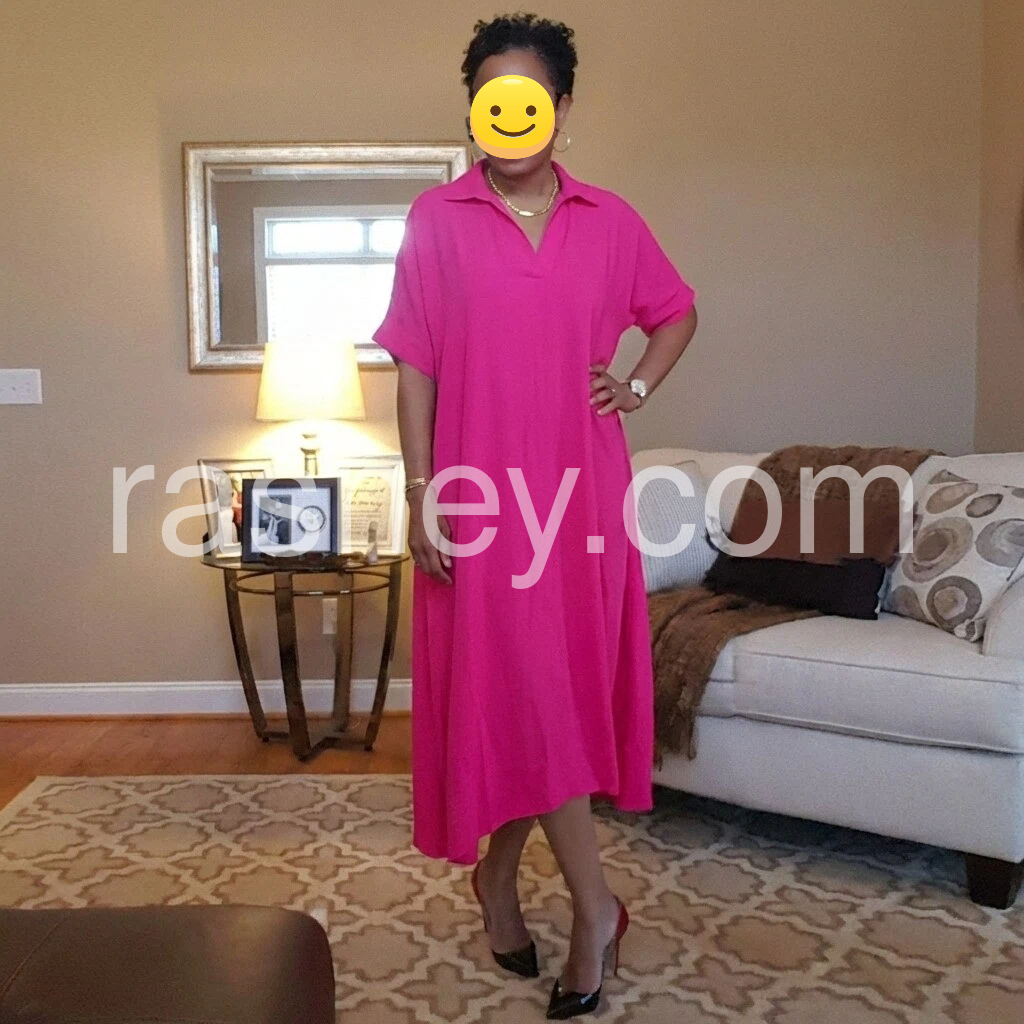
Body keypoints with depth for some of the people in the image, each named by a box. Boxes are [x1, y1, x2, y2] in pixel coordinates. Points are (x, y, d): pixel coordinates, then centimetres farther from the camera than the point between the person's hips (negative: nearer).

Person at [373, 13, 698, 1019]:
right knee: (517, 690, -3)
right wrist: (421, 496, -7)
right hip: (483, 492, -3)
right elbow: (414, 367, -3)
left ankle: (497, 872, 29)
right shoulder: (436, 219, -2)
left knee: (565, 686, 8)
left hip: (580, 487, 3)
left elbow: (677, 312, 21)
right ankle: (593, 904, 10)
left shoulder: (609, 220, 5)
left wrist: (636, 386, 3)